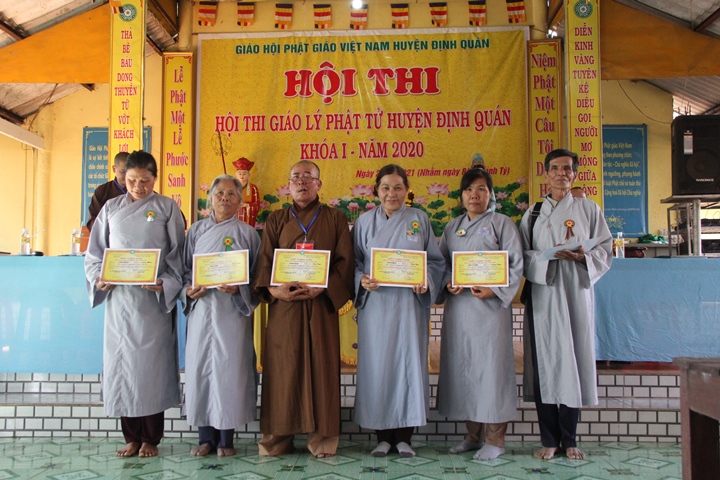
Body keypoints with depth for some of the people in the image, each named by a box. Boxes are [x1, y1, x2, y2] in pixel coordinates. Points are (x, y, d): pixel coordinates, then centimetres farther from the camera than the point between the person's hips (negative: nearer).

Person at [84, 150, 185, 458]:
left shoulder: (167, 208, 3)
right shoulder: (111, 209, 11)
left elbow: (178, 253, 1)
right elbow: (95, 252, 13)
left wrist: (165, 283, -14)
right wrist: (98, 278, -5)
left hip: (154, 299, -3)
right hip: (118, 297, 3)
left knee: (152, 362, -1)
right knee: (121, 362, 4)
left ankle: (151, 438, 11)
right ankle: (132, 437, 16)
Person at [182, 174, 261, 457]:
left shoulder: (248, 234, 6)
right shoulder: (196, 231, 12)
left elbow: (256, 277, 4)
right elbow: (185, 269, 12)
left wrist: (239, 290, -13)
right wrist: (188, 291, -5)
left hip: (233, 310, -2)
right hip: (201, 307, 2)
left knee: (230, 368, -3)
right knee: (200, 367, 2)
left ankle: (226, 439, 9)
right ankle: (206, 437, 14)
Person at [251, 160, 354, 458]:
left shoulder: (335, 219, 10)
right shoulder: (276, 220, 15)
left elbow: (344, 262, 2)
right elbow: (264, 262, 7)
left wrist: (321, 288, -14)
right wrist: (274, 290, -13)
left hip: (321, 306, -1)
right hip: (283, 305, 1)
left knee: (321, 368, 0)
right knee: (282, 370, 1)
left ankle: (322, 438, 8)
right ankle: (277, 440, 10)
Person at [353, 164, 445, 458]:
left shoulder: (419, 220, 8)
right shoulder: (365, 221, 9)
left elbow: (436, 260, 8)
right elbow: (354, 262, 9)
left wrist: (426, 282, -10)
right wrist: (362, 280, -11)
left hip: (410, 303, 0)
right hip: (375, 304, 0)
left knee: (409, 363, -1)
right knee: (377, 365, 1)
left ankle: (404, 436, 11)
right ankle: (383, 435, 13)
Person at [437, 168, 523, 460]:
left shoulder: (502, 223, 2)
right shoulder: (452, 227, 16)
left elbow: (516, 264, -4)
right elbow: (441, 263, 15)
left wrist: (494, 290, -16)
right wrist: (448, 283, -5)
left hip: (490, 305, -5)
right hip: (458, 305, 5)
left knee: (491, 366, -4)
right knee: (462, 366, 7)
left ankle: (495, 439, 7)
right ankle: (472, 434, 20)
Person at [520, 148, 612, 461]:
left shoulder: (588, 209, 10)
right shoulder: (533, 213, 11)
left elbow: (605, 250, 7)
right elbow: (522, 255, 5)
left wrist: (583, 257, -13)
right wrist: (548, 256, -13)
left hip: (576, 292, 0)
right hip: (542, 294, 0)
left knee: (574, 358, 0)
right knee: (544, 362, -3)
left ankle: (569, 439, 10)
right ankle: (549, 439, 6)